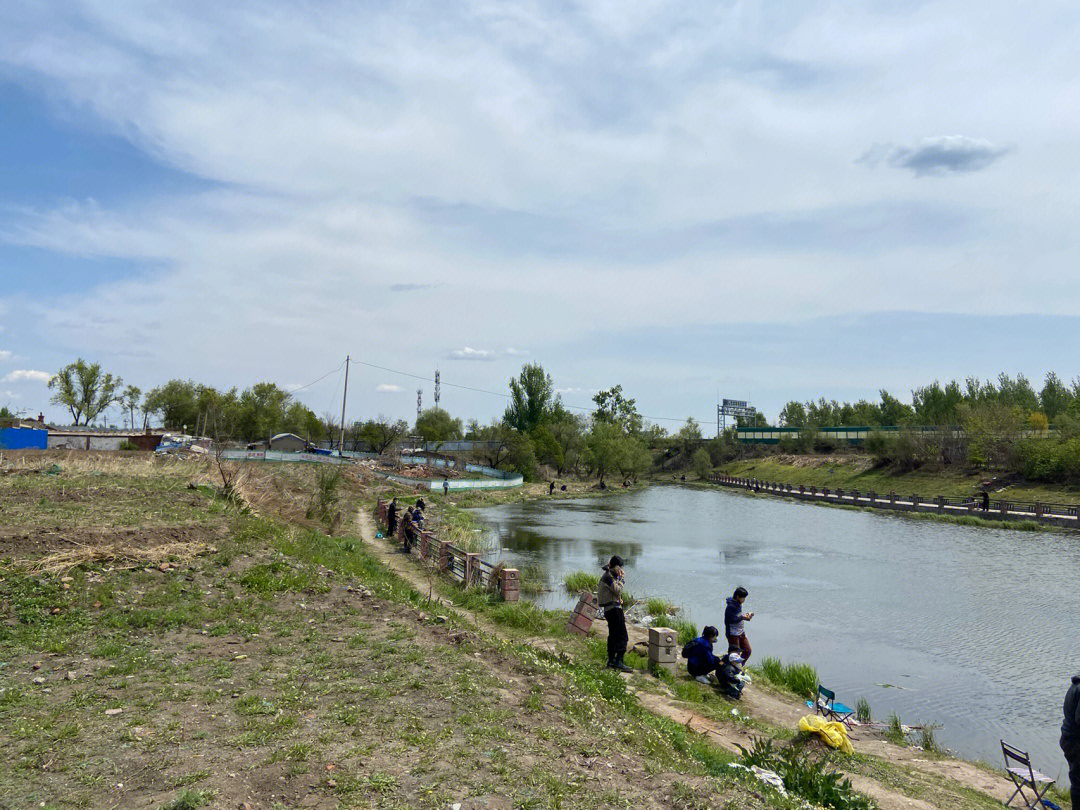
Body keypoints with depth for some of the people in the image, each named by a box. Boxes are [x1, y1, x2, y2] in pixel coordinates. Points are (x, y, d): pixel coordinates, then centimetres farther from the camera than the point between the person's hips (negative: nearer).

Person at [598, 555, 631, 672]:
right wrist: (622, 579, -11)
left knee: (613, 636, 16)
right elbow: (618, 591, -20)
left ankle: (611, 661, 21)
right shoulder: (608, 577, -14)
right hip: (614, 609, -11)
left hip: (609, 610, 11)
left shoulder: (609, 576, 18)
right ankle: (619, 662, -18)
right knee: (622, 636, -13)